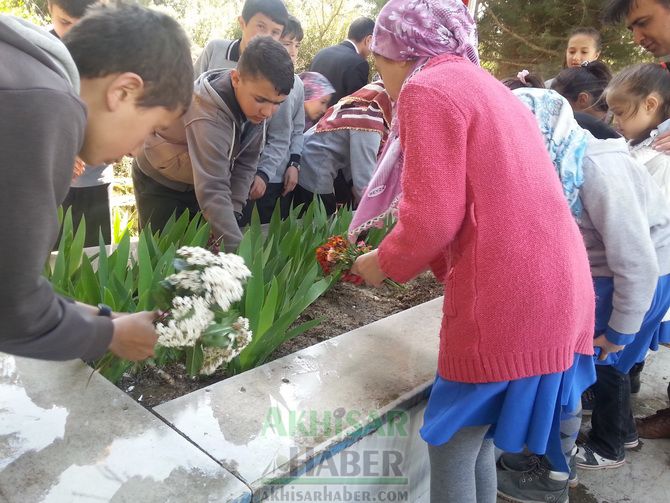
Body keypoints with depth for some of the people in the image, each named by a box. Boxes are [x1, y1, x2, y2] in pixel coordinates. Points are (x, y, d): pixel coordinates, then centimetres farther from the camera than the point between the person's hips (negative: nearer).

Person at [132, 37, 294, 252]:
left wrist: (234, 209, -17)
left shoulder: (254, 105, -18)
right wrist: (236, 249, -50)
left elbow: (246, 162, -8)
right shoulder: (209, 115, -39)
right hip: (159, 183, -5)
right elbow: (212, 190, -45)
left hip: (201, 181, 6)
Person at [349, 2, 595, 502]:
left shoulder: (427, 88, -7)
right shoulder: (487, 86, 21)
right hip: (559, 289, 9)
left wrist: (384, 263, 2)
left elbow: (434, 215, -16)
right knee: (476, 441, 21)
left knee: (451, 449, 8)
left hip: (508, 298, -9)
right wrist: (422, 260, 26)